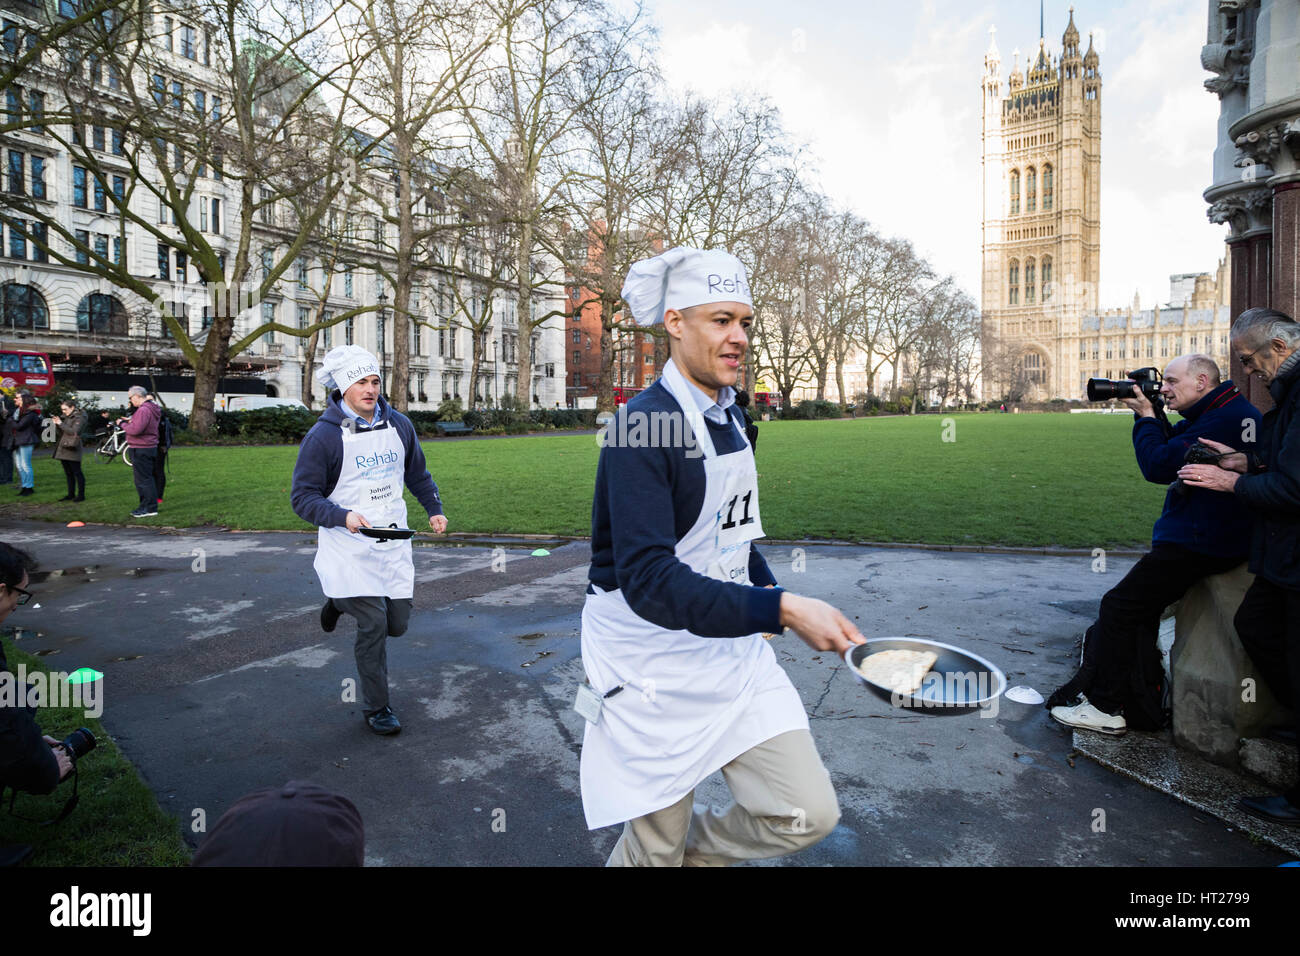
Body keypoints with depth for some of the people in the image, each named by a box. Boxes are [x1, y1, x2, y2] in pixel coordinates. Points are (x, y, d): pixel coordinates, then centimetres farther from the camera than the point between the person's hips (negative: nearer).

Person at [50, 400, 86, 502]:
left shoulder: (79, 418, -8)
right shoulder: (66, 417, 16)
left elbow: (74, 431, -20)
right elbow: (61, 433, 18)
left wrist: (61, 424, -14)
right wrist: (57, 423, 3)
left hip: (72, 449, -9)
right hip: (63, 448, 9)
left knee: (77, 472, -4)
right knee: (68, 473, 12)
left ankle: (81, 495, -1)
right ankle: (71, 494, 17)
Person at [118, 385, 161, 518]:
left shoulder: (144, 410, -19)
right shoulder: (151, 409, 15)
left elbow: (135, 430, -25)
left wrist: (122, 423, -9)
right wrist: (129, 421, 9)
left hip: (141, 450, -10)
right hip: (149, 447, 10)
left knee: (143, 479, -6)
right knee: (146, 478, 16)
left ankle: (150, 508, -3)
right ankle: (145, 506, 23)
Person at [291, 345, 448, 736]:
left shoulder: (399, 425, 5)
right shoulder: (324, 436, -11)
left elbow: (417, 473, 21)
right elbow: (303, 497, -10)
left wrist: (434, 509, 13)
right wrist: (343, 517, -25)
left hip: (393, 546, 5)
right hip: (350, 549, -5)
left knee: (397, 623, 8)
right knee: (373, 624, -8)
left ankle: (342, 602, 39)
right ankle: (377, 709, 13)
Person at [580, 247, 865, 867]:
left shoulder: (727, 417, 7)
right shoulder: (643, 427, -20)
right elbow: (647, 579, -29)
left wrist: (770, 596, 18)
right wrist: (781, 609, -33)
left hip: (735, 654, 7)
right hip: (654, 671, -7)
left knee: (808, 815, 3)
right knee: (657, 849, 10)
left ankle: (695, 848, 30)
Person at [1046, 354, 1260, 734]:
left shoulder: (1226, 418, -19)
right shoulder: (1223, 413, 16)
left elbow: (1158, 466, -21)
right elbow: (1169, 451, 19)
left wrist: (1145, 417, -8)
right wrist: (1151, 416, 5)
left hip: (1198, 543, -11)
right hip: (1192, 536, 11)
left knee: (1120, 607, -8)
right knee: (1138, 610, 16)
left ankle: (1105, 707, 0)